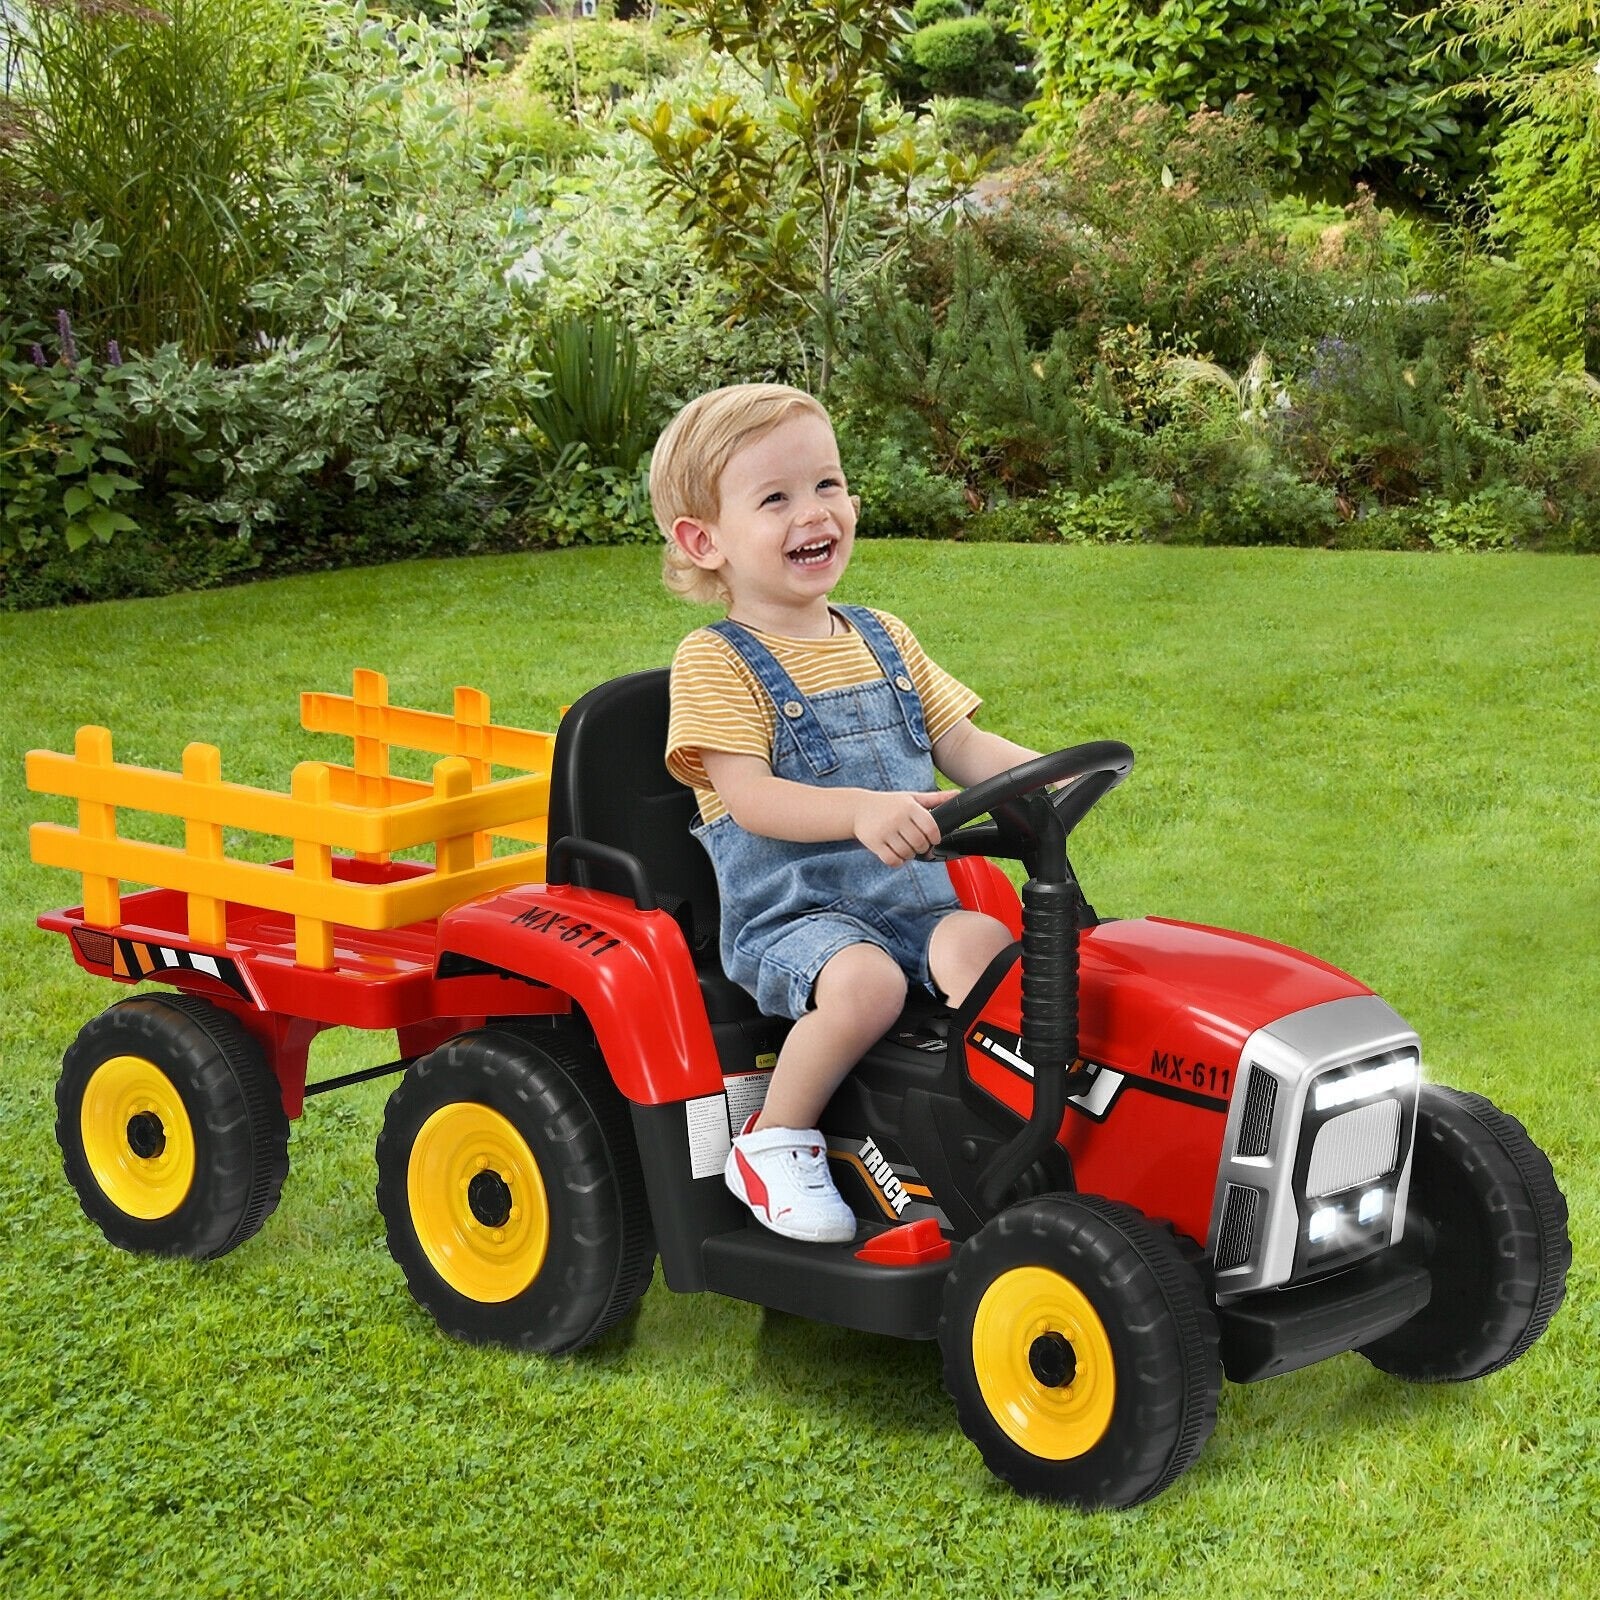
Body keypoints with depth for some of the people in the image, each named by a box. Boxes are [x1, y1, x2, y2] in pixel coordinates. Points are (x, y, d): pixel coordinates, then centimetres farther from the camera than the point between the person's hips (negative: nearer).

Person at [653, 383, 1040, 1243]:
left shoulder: (884, 640, 16)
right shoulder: (715, 662, -4)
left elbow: (964, 747, 16)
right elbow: (750, 797, -17)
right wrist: (862, 810, -34)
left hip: (912, 895, 5)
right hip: (789, 911, -5)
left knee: (982, 944, -27)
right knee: (865, 980, -34)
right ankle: (774, 1142, -13)